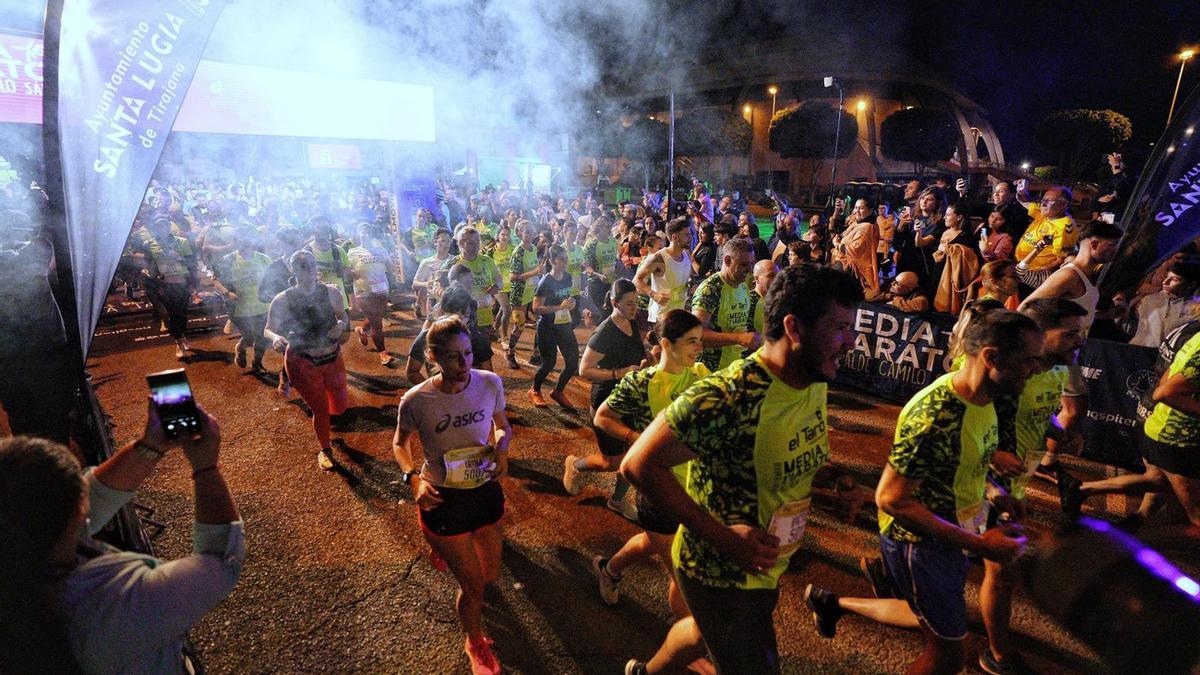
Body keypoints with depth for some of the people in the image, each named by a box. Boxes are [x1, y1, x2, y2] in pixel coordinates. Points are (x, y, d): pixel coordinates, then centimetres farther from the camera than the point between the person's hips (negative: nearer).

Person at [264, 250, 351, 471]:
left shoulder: (331, 293, -8)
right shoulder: (283, 301, -14)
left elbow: (344, 317, 7)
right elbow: (268, 330, -4)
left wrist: (342, 325, -16)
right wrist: (275, 338, -27)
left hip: (332, 358, 3)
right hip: (302, 362, -3)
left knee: (340, 406, 12)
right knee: (321, 409, 2)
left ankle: (315, 397, 50)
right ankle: (325, 450, 31)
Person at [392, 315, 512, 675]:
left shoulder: (490, 383, -14)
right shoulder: (416, 400, -20)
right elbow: (400, 444, 0)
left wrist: (502, 447, -17)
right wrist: (413, 477, -17)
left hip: (486, 491, 4)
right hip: (442, 499, -3)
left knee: (491, 574, 23)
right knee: (473, 585, 8)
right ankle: (476, 645, 43)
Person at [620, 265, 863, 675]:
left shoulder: (816, 384, -6)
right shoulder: (729, 396, -33)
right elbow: (639, 464, -31)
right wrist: (723, 537, -31)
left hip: (766, 567, 8)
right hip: (722, 575, -8)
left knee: (706, 631, 30)